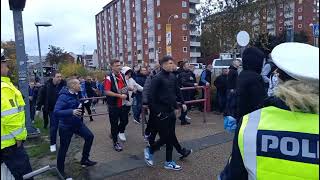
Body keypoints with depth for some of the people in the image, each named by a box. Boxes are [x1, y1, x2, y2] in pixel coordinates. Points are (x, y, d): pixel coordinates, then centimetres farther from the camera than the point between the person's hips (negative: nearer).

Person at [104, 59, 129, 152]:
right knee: (114, 124, 6)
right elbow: (107, 92, -21)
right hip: (114, 105, -6)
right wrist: (120, 95, -23)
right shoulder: (109, 78, -14)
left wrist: (126, 93, 4)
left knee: (124, 121, 15)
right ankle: (115, 142, 21)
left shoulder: (122, 75, 7)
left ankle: (114, 133, 40)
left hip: (123, 104, 7)